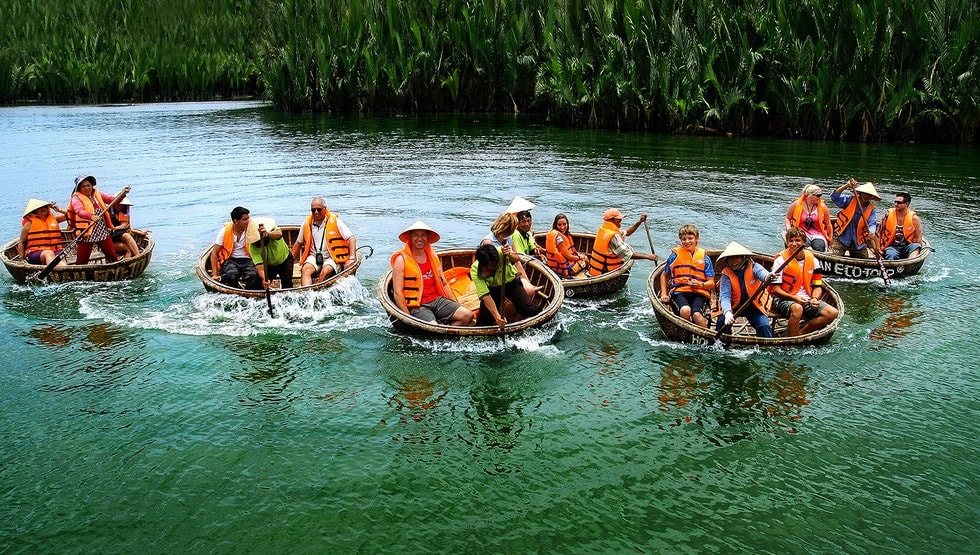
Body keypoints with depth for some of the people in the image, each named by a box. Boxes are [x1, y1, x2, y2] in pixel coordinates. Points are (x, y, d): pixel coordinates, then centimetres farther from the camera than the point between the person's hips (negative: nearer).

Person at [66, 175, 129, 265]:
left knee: (112, 256, 11)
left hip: (103, 232, 4)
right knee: (81, 261, 0)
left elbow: (113, 200, 4)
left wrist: (122, 194, -17)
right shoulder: (76, 198, -7)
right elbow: (79, 211, -26)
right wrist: (91, 216, -45)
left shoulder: (97, 194, 9)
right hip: (86, 233, -4)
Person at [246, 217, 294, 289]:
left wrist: (268, 234, -75)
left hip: (284, 258, -1)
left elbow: (279, 234, -53)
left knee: (287, 283, -18)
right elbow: (259, 266, -35)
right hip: (269, 265, 1)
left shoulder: (273, 229, -28)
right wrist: (264, 279, -53)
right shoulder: (252, 247, -27)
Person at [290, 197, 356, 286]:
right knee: (306, 270, -28)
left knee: (325, 272, -34)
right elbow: (298, 243, 21)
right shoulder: (307, 223, 8)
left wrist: (351, 258, -19)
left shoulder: (335, 221, -4)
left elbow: (351, 238, -8)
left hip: (332, 257, -3)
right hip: (313, 257, 3)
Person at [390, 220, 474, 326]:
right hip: (416, 305, -6)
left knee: (468, 315, -13)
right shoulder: (401, 260, -3)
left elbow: (444, 284, 20)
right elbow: (398, 292, -9)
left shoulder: (433, 257, 15)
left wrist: (457, 306, 10)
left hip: (437, 300, 6)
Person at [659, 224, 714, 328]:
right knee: (685, 310, -35)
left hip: (699, 293, 0)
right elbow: (664, 275, 24)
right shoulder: (675, 255, 12)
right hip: (679, 291, 0)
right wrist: (664, 294, 13)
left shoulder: (704, 258, 12)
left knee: (697, 314, -32)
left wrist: (701, 284, -11)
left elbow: (711, 283, 11)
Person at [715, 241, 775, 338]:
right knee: (722, 323, -23)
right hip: (734, 307, 1)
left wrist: (768, 277, -62)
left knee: (764, 326, -23)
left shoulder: (753, 267, -11)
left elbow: (762, 273, -35)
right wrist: (727, 312, -42)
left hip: (754, 306, -1)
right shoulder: (726, 274, -9)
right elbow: (725, 296, -22)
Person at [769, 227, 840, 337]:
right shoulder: (781, 260, -7)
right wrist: (794, 297, -23)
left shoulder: (813, 260, 7)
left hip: (807, 299, 6)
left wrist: (815, 298, -9)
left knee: (832, 313, -15)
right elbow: (775, 289, -9)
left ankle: (800, 333, -15)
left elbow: (817, 286, 12)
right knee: (797, 308, -39)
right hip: (784, 299, -5)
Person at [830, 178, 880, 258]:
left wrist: (871, 233, -32)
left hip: (859, 243, 3)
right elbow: (834, 197, -18)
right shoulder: (849, 200, -4)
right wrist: (846, 186, -31)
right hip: (842, 239, -3)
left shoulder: (871, 209, 2)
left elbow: (871, 224, -9)